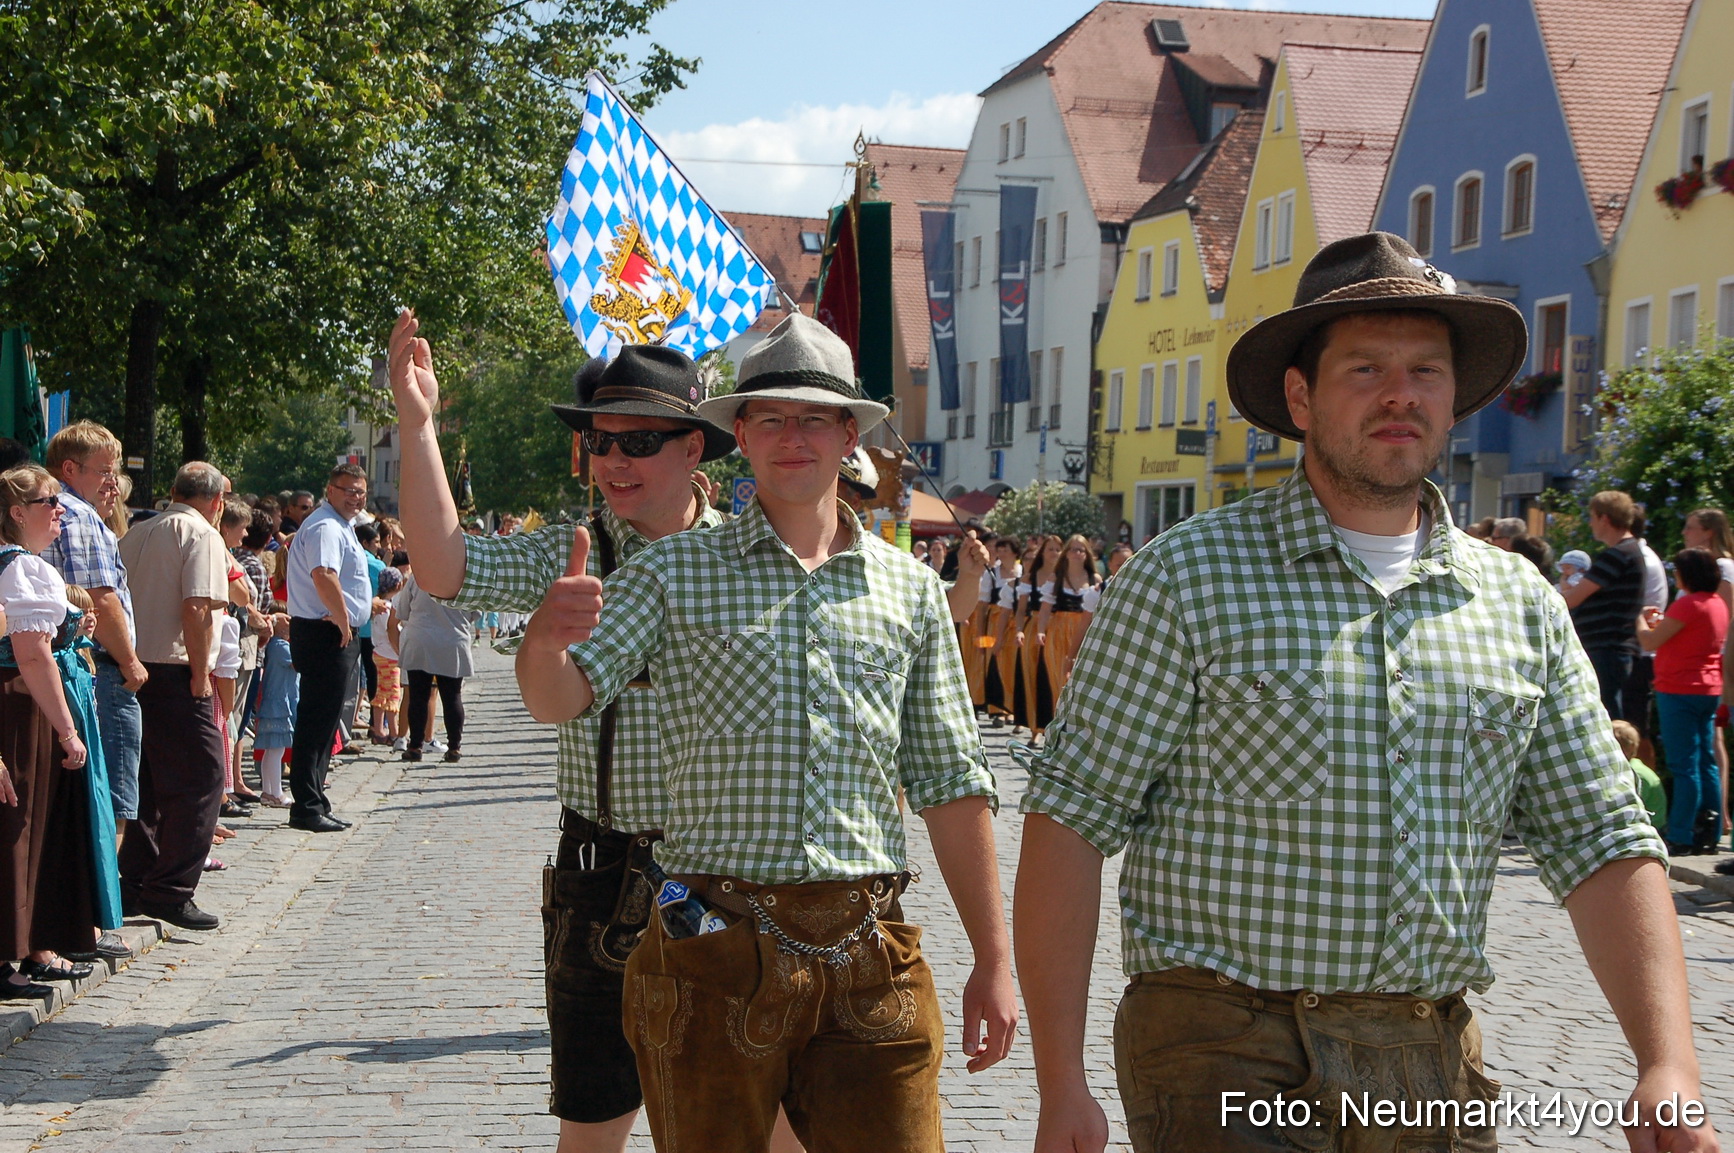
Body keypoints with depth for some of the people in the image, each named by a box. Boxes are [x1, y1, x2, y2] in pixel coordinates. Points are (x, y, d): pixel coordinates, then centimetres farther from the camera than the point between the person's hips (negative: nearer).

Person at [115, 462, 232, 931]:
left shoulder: (137, 534, 16)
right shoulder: (201, 535, -6)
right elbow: (197, 609, -17)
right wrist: (201, 674, -12)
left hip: (133, 670, 8)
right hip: (173, 671, -8)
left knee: (151, 779, 16)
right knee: (200, 778, -3)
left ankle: (134, 886, 18)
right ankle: (170, 891, -5)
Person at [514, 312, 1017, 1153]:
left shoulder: (910, 590, 10)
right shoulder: (674, 572, 4)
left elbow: (951, 784, 11)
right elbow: (559, 699, -6)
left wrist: (992, 961, 9)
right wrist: (545, 639, -30)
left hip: (866, 957, 2)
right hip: (714, 949, -1)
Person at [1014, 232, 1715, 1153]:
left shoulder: (1522, 603, 7)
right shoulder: (1186, 578, -6)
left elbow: (1602, 844, 6)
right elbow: (1069, 818, -8)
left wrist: (1670, 1064, -8)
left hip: (1437, 1073, 4)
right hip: (1229, 1066, -4)